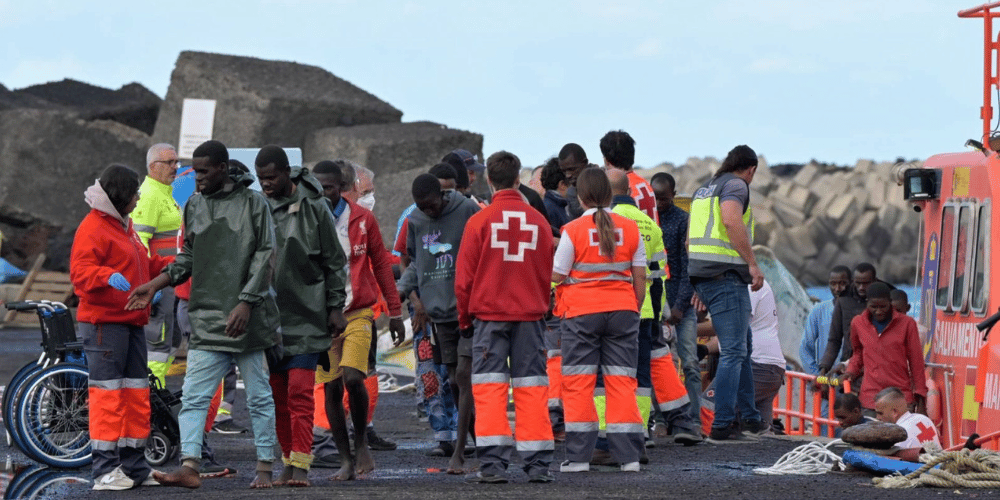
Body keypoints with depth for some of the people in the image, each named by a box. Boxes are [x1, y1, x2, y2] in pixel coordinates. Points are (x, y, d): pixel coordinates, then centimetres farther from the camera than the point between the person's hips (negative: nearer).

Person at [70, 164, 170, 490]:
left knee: (136, 394, 11)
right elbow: (80, 272, -21)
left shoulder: (124, 225, 21)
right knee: (107, 394, -10)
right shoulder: (93, 228, -10)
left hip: (131, 322, 10)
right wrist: (108, 276, -37)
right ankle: (105, 469, -8)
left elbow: (146, 266, 31)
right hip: (104, 322, -10)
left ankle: (134, 466, 17)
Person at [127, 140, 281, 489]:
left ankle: (265, 469, 12)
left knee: (259, 397, 5)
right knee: (193, 397, -7)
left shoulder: (253, 203, -2)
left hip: (247, 317, -4)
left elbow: (265, 257, -5)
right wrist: (155, 286, 10)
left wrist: (246, 303, -14)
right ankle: (189, 467, -11)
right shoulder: (193, 206, 12)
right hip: (207, 318, 4)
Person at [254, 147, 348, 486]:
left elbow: (334, 261, 1)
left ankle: (301, 465, -11)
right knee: (278, 395, 7)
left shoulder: (313, 207, -3)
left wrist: (336, 307, -2)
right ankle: (288, 462, 14)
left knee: (300, 392, -11)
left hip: (306, 315, -4)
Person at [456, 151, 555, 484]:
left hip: (489, 313, -2)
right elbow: (547, 273, 11)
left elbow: (464, 277, -2)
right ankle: (538, 465, 3)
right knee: (531, 387, 5)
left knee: (489, 386, -1)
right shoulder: (538, 221, 3)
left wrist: (464, 318, 11)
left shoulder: (480, 221, -5)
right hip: (529, 315, 2)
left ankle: (493, 463, -7)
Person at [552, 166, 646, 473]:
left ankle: (578, 456, 0)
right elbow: (640, 277, 6)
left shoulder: (573, 230, -6)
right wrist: (635, 310, 16)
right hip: (622, 310, 3)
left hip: (582, 311, -3)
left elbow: (557, 275, -3)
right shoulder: (629, 228, 3)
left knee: (578, 382, 3)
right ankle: (629, 456, 1)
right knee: (622, 381, 5)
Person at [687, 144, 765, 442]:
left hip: (701, 275, 9)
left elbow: (690, 239, 25)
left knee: (743, 343, 19)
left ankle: (748, 415, 23)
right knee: (733, 350, -7)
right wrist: (752, 263, -21)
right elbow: (731, 221, -24)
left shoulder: (704, 190, 22)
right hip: (727, 275, -9)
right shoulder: (736, 185, -5)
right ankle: (722, 425, -9)